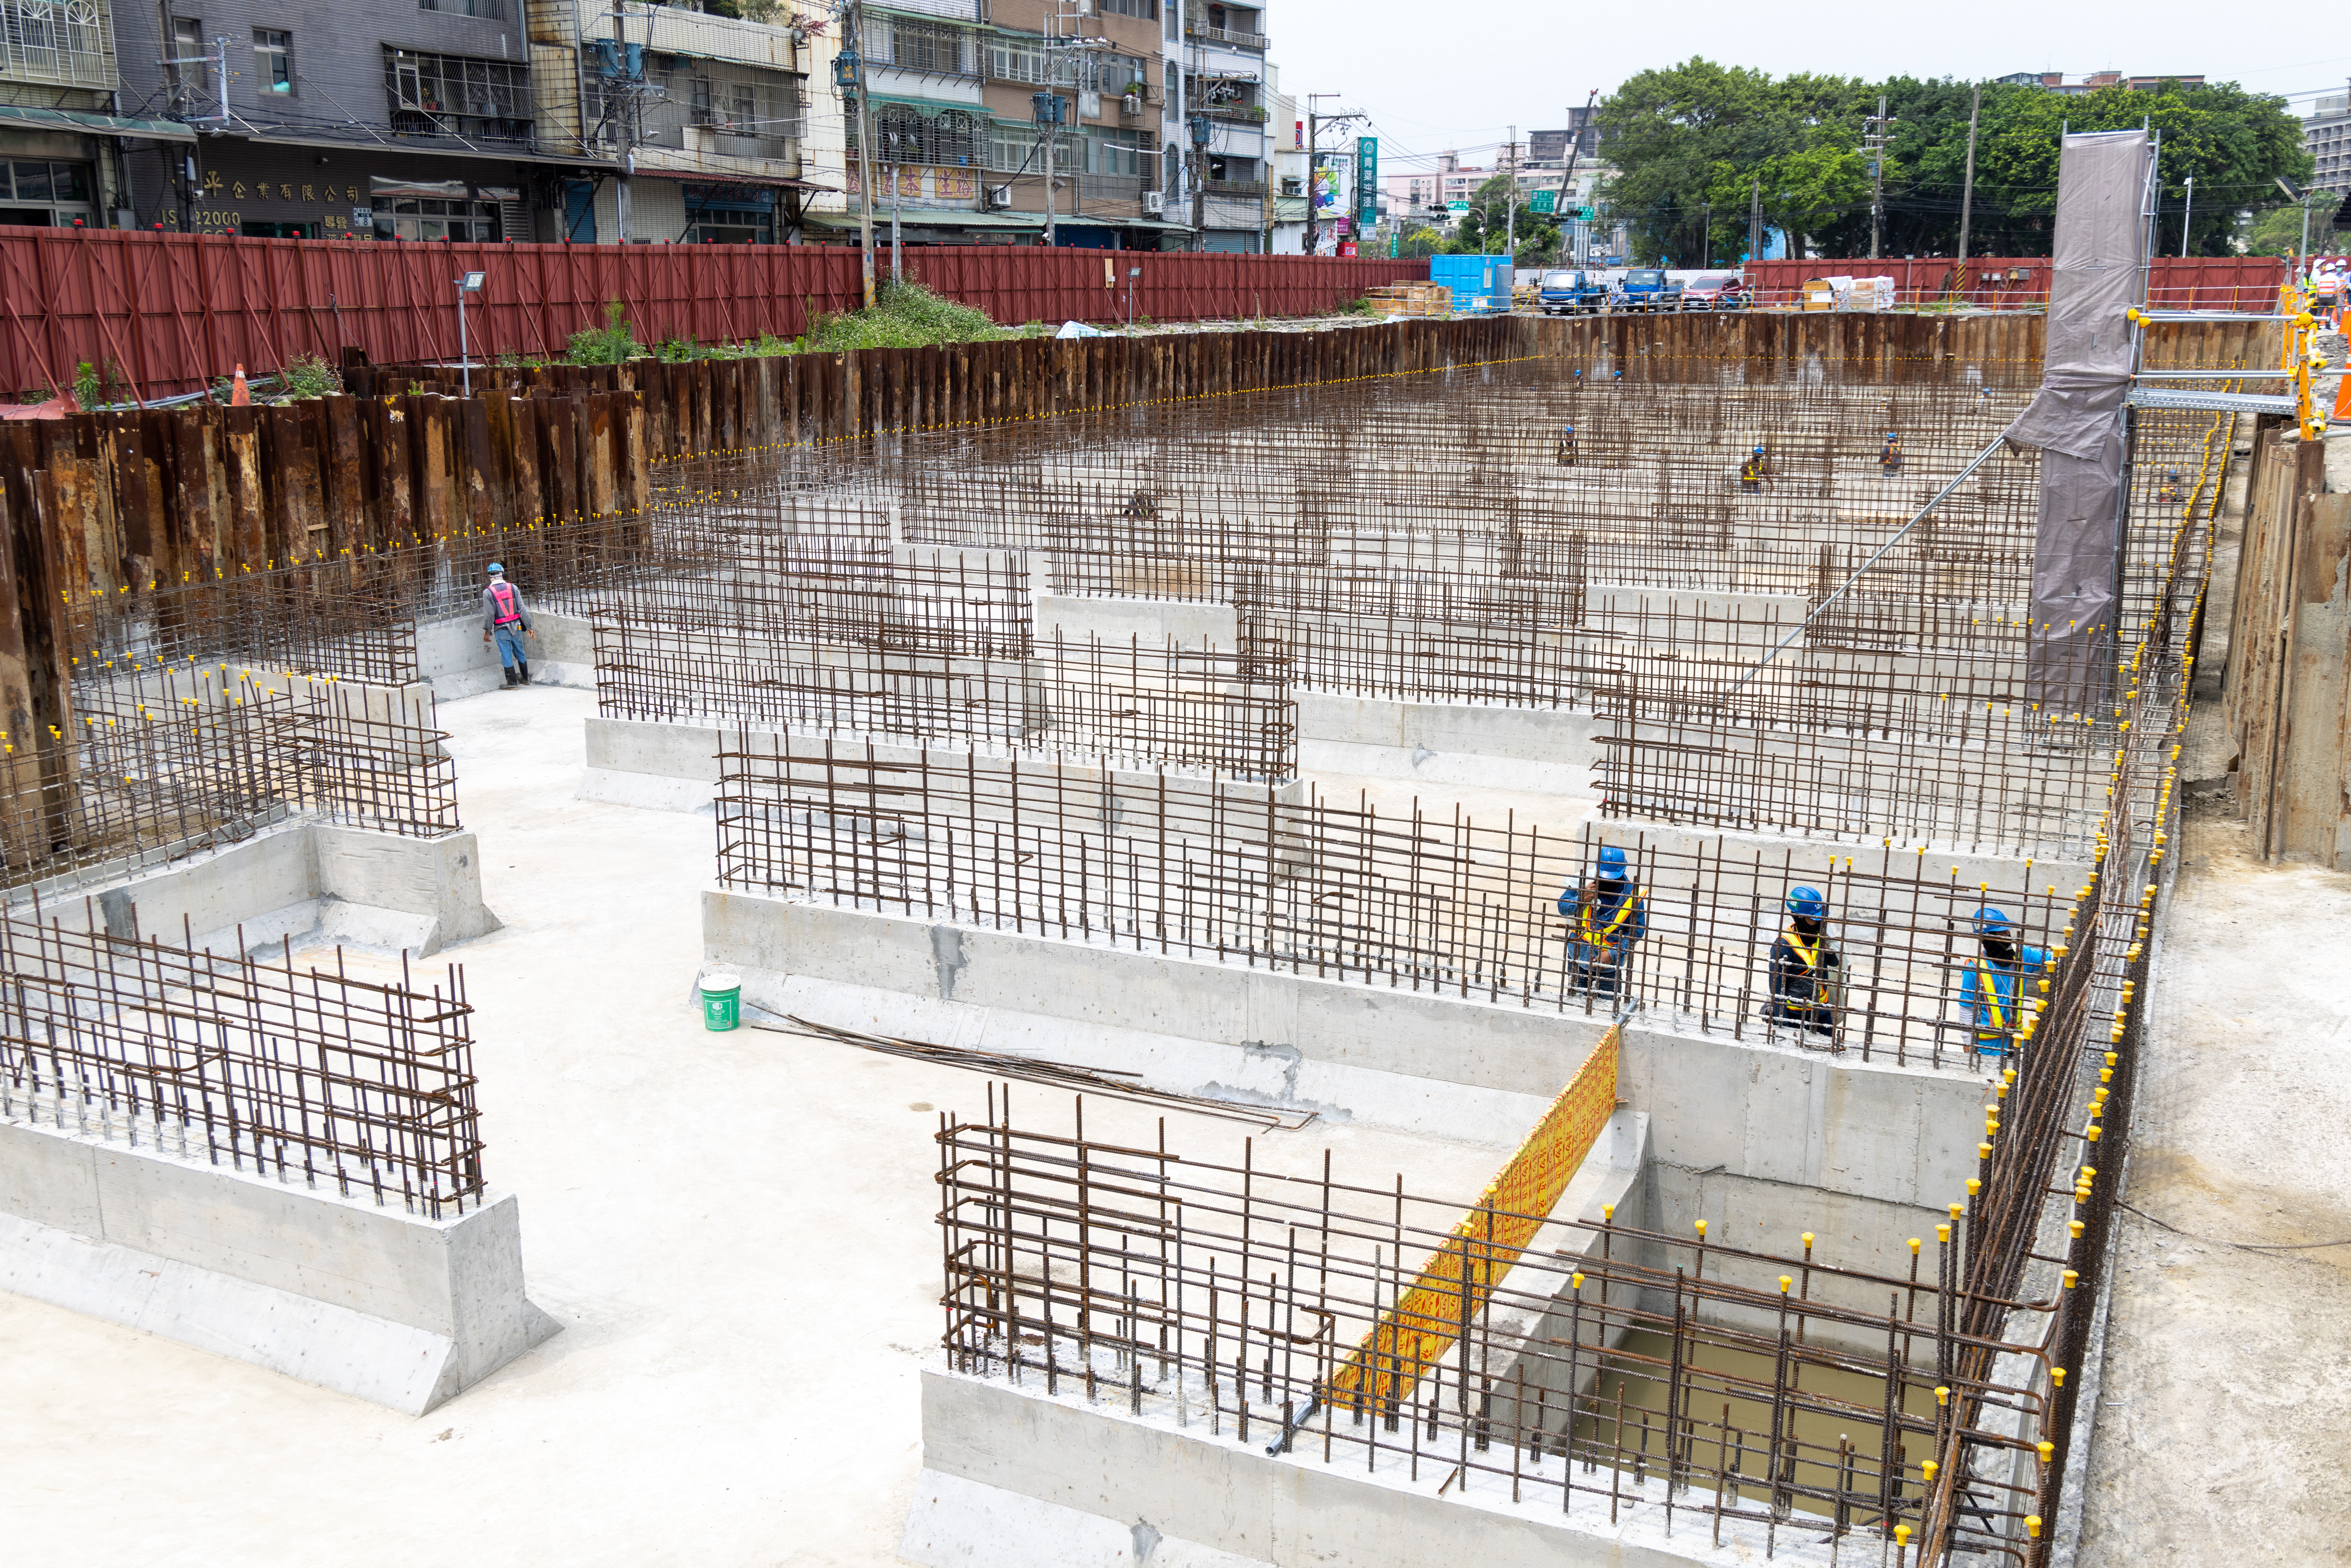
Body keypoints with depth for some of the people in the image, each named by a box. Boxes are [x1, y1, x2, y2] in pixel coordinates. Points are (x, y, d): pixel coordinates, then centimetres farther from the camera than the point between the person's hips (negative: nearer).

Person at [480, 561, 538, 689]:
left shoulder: (488, 592, -9)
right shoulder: (513, 588, -1)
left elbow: (489, 614, -10)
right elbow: (522, 608, -2)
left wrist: (487, 631, 1)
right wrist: (529, 627, 1)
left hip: (501, 630, -3)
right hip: (516, 626, 3)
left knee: (506, 655, 5)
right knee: (520, 652, 18)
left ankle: (512, 682, 10)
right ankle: (525, 678, 31)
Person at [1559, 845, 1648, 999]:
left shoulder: (1632, 896, -11)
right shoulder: (1584, 882, -6)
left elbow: (1636, 930, -6)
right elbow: (1563, 907, -1)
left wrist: (1613, 954, -15)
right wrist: (1582, 899, -22)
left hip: (1609, 964, -2)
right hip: (1578, 957, 2)